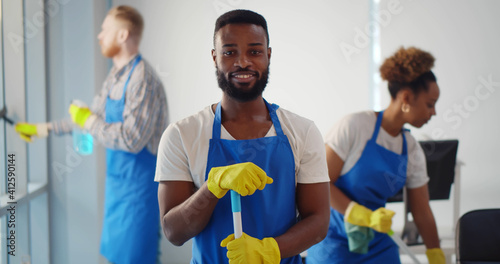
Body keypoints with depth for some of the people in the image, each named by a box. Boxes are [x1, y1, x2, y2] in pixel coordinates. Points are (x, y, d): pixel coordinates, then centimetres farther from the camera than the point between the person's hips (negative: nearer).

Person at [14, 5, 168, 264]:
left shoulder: (143, 79, -20)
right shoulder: (116, 75, 9)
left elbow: (131, 139, -26)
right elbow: (91, 116, 21)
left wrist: (88, 122, -14)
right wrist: (41, 129, 26)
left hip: (138, 183, -9)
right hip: (118, 180, 9)